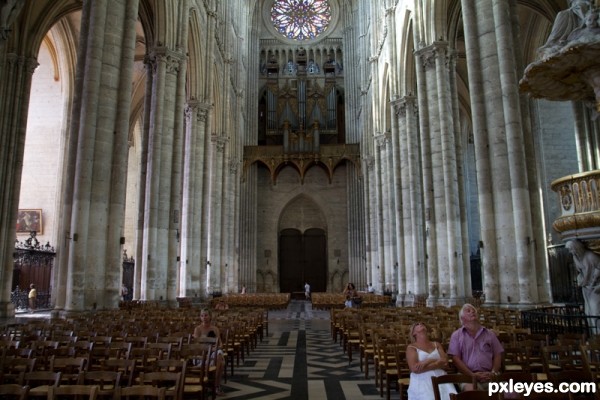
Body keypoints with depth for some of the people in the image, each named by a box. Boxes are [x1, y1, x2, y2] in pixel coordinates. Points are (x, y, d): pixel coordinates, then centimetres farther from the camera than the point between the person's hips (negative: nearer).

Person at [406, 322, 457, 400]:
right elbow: (415, 368, -9)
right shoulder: (411, 347, 6)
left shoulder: (437, 344, 20)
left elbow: (445, 362, 6)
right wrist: (438, 364, -6)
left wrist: (429, 361, -11)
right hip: (422, 381, -3)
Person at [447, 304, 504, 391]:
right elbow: (456, 358, 2)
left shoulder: (490, 334, 19)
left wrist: (493, 373, -3)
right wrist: (472, 375, -11)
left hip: (489, 376, 3)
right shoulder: (456, 335, 10)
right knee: (471, 390, -37)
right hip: (468, 375, -3)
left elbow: (497, 355, 16)